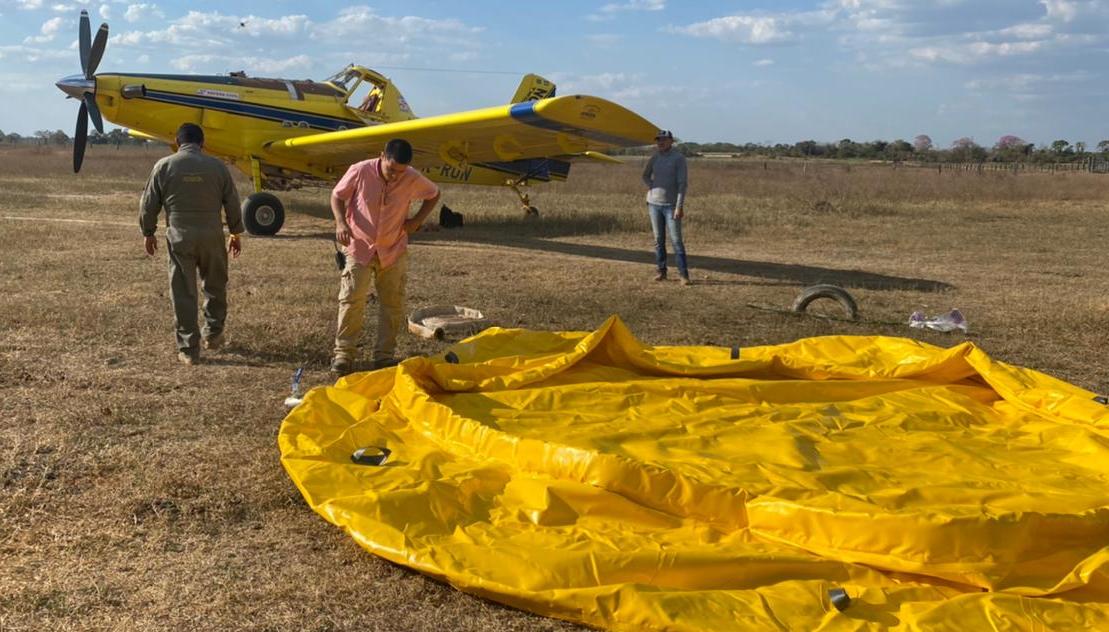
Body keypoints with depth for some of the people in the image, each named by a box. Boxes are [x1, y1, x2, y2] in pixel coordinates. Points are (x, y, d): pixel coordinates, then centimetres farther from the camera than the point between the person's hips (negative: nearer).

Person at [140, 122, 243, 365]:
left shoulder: (164, 166, -1)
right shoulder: (217, 166, 0)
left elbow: (149, 204, 3)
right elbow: (232, 203, 5)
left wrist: (148, 232, 17)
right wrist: (236, 233, 18)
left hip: (179, 237, 0)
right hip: (212, 236, 1)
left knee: (183, 293, 5)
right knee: (215, 286, 20)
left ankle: (189, 349, 7)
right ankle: (213, 334, 30)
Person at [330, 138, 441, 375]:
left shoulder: (413, 179, -12)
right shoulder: (360, 171, -16)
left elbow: (434, 194, 7)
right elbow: (337, 196, -2)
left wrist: (417, 220, -4)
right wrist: (341, 222, -18)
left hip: (394, 251, 2)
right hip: (359, 247, -2)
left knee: (393, 304, 6)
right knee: (351, 300, -6)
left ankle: (384, 355, 17)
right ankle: (344, 353, 5)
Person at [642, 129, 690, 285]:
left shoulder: (678, 158, -8)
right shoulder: (655, 157, 7)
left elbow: (682, 183, -13)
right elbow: (645, 175, 23)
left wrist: (680, 206, -19)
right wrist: (651, 188, 4)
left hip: (671, 205, -5)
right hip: (654, 203, 5)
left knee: (676, 240, -8)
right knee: (659, 240, 8)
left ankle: (684, 274, -6)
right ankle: (661, 271, 15)